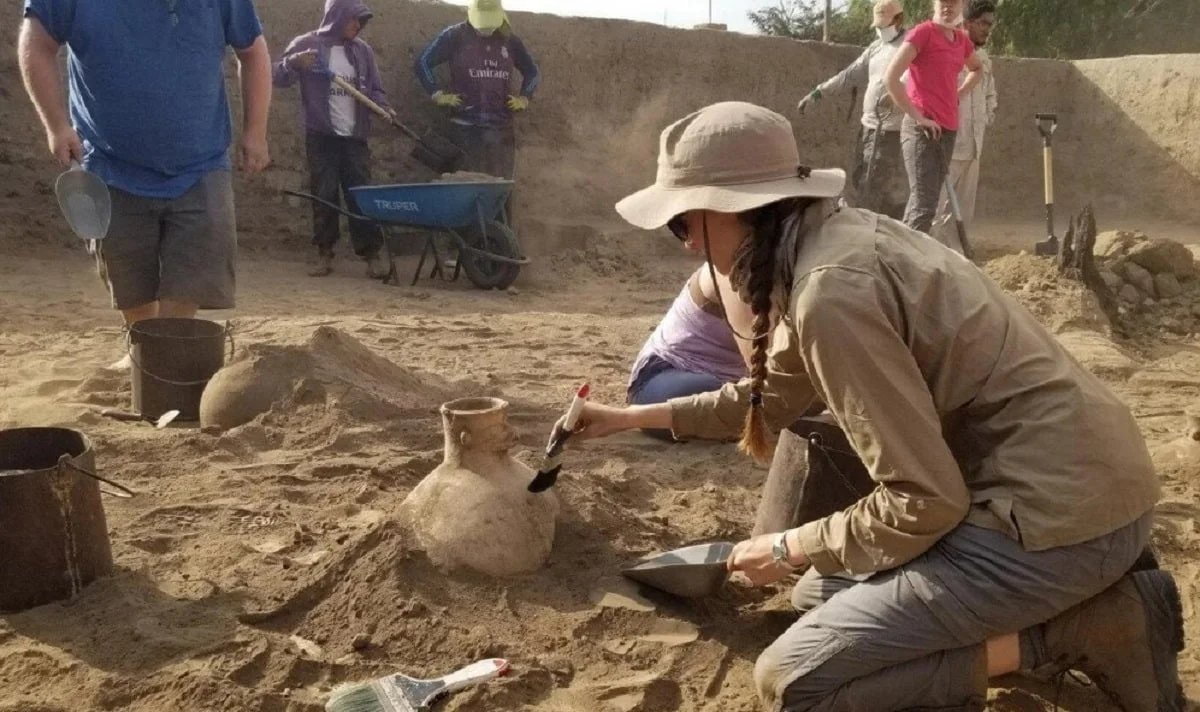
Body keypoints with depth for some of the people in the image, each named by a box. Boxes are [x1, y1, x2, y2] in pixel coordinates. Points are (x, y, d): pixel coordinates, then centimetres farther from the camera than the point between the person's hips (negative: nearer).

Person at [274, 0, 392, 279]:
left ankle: (372, 254, 3)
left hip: (355, 136, 2)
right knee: (323, 196, 1)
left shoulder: (363, 50, 9)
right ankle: (324, 254, 10)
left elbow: (375, 89, 11)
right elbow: (278, 76, -1)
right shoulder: (307, 44, -1)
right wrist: (295, 61, -21)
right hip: (320, 136, -2)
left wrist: (383, 107, -9)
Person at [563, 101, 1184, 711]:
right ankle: (1094, 597, 14)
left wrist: (790, 549, -4)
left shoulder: (832, 291, -23)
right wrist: (632, 417, 28)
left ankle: (1085, 630, -4)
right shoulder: (837, 235, 7)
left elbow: (925, 503, -20)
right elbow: (772, 395, 22)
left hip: (1057, 516, -9)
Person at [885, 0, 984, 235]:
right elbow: (891, 77, -17)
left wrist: (959, 94, 17)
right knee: (924, 204, -15)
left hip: (948, 129, 8)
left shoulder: (961, 39, 14)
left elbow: (977, 69, 35)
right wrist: (917, 116, -17)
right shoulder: (922, 32, -7)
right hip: (922, 129, -8)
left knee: (928, 201, 10)